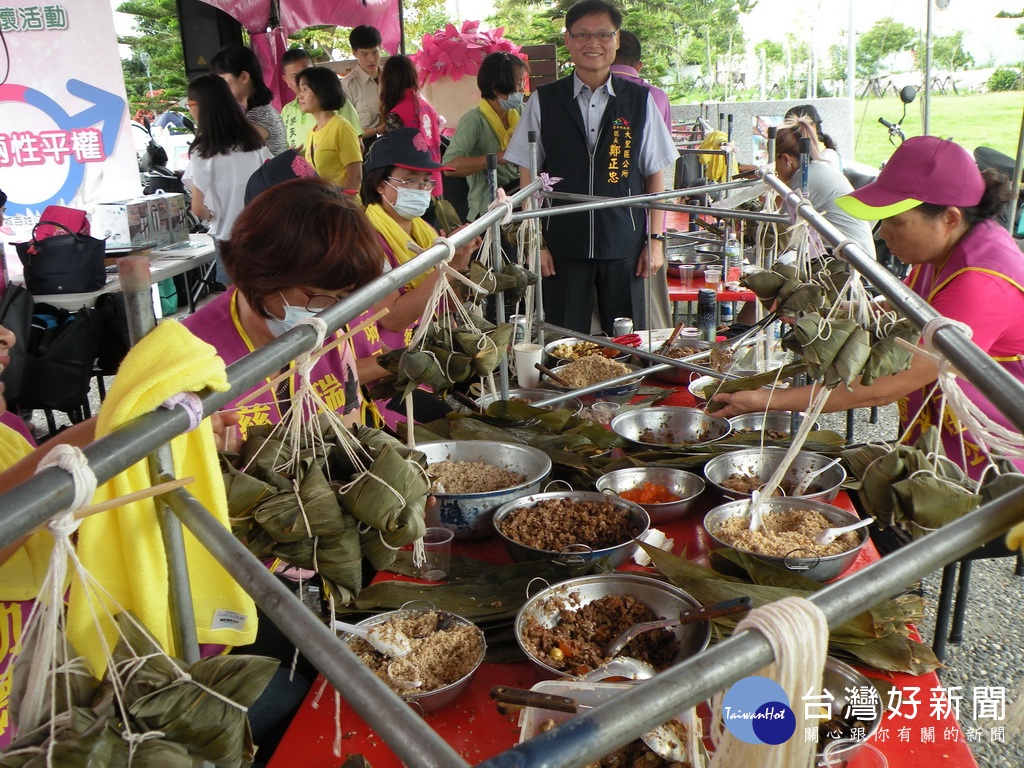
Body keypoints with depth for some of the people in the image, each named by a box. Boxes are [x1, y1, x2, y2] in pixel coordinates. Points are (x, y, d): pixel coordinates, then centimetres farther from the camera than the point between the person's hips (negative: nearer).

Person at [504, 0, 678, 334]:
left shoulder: (639, 101, 3)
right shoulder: (543, 102, 1)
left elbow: (655, 175, 6)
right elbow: (529, 177, 3)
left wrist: (655, 240, 2)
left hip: (624, 247, 1)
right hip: (562, 247, 0)